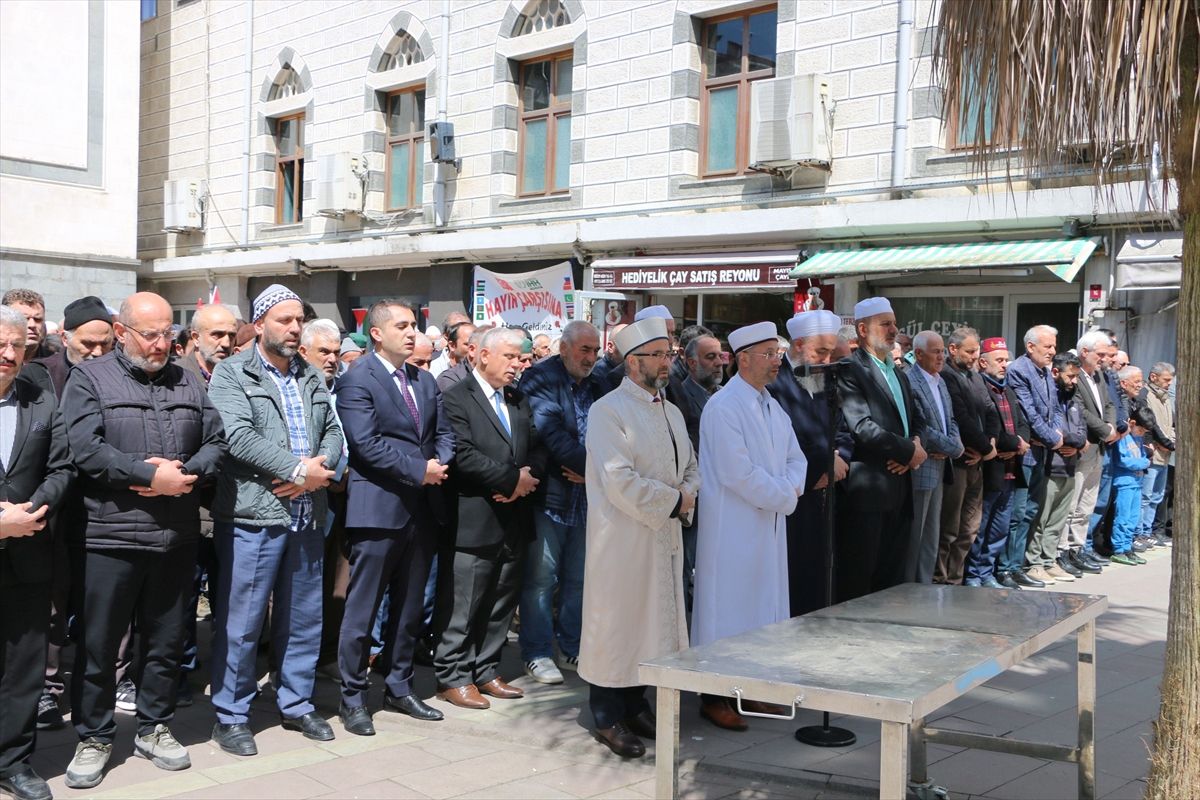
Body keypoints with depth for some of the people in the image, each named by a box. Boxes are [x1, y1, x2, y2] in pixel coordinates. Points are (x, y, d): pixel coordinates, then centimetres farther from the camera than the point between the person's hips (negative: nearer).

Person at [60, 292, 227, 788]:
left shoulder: (187, 383, 13)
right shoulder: (89, 378, -1)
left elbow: (216, 443, 8)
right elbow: (85, 448, -14)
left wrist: (184, 474, -11)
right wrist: (151, 475, -18)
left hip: (177, 538, 4)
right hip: (110, 537, -4)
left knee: (166, 643, 13)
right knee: (97, 645, 5)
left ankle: (154, 729, 29)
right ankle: (94, 739, 21)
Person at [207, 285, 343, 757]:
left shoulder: (311, 378, 15)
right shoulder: (232, 373, -4)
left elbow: (333, 433, 11)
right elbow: (239, 436, -17)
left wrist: (319, 466, -11)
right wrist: (299, 469, -18)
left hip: (307, 517, 6)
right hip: (253, 517, -6)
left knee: (304, 618, 14)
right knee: (241, 623, 1)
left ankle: (296, 704, 28)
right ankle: (231, 717, 14)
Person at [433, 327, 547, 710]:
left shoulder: (519, 401, 16)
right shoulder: (456, 398, -7)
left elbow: (538, 449, 13)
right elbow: (463, 454, -18)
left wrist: (528, 476, -8)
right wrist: (512, 479, -16)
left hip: (513, 520, 7)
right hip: (473, 520, -7)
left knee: (502, 603, 14)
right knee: (461, 606, 0)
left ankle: (486, 671, 25)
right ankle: (453, 677, 11)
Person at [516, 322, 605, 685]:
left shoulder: (595, 386, 12)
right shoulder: (541, 379, -8)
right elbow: (549, 430, -19)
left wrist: (591, 471, -7)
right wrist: (588, 466, -18)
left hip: (585, 494, 6)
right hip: (549, 493, -6)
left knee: (579, 578, 14)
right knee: (541, 577, 1)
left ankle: (572, 648, 26)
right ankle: (537, 654, 11)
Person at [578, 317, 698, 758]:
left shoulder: (671, 412, 14)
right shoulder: (608, 411, -12)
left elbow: (690, 467, 20)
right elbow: (619, 481, -20)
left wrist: (687, 496, -2)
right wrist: (672, 500, -13)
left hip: (665, 536, 8)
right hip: (623, 537, -8)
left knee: (652, 619, 13)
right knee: (617, 621, 0)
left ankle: (635, 704, 28)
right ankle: (608, 718, 12)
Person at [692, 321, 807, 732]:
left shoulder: (773, 408, 14)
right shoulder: (723, 407, -15)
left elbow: (796, 458, 15)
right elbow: (738, 472, -21)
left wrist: (789, 488, -6)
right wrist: (783, 497, -11)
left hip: (768, 525, 9)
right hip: (732, 527, -9)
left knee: (762, 607, 13)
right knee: (727, 609, -2)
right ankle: (714, 697, 7)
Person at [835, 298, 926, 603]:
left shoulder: (899, 374, 21)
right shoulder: (851, 370, -8)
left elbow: (914, 420, 20)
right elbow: (861, 426, -18)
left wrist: (914, 446, -2)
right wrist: (909, 451, -11)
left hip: (899, 487, 8)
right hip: (867, 489, -8)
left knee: (892, 577, 12)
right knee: (857, 578, -4)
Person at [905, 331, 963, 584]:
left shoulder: (940, 382, 14)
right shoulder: (909, 381, -15)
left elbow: (950, 420, 18)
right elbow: (920, 429, -20)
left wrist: (953, 445, -2)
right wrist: (952, 447, -10)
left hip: (939, 468, 9)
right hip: (920, 471, -9)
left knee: (931, 537, 14)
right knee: (914, 537, -1)